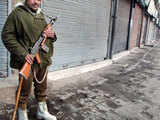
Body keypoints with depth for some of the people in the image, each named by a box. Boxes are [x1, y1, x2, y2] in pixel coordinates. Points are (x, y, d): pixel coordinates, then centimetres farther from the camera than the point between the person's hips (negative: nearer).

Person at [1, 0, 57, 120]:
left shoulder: (41, 15, 15)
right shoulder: (17, 13, -5)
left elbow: (48, 37, 24)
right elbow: (7, 36, -10)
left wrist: (52, 35, -1)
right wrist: (22, 53, -19)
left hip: (43, 60, 6)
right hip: (28, 60, -6)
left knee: (42, 88, 17)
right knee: (25, 90, 4)